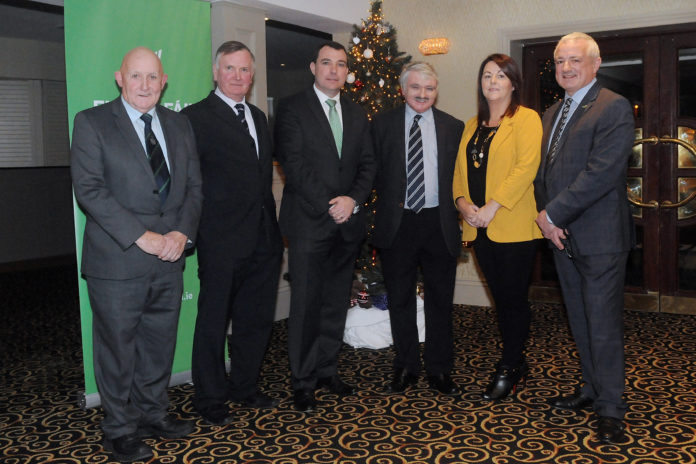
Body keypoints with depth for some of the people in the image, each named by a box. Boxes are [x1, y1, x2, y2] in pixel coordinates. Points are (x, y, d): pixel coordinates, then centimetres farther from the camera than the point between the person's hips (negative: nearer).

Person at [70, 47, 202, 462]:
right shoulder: (92, 123, -4)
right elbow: (89, 189, -13)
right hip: (117, 259, -4)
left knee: (160, 342, 15)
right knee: (118, 346, 6)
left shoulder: (180, 125, 11)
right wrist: (141, 236, -18)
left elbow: (193, 186, 10)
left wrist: (182, 232, -7)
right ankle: (120, 429, 22)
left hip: (169, 257, 5)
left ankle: (153, 413, 33)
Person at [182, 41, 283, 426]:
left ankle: (244, 387, 33)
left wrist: (272, 225, 14)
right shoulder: (197, 117, -7)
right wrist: (194, 230, -15)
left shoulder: (258, 117, 16)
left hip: (263, 239, 7)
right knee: (213, 322, 5)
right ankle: (210, 399, 20)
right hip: (222, 241, -7)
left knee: (255, 319, 16)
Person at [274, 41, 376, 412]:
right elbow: (293, 164, -10)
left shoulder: (356, 114, 16)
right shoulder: (292, 109, -1)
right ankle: (303, 381, 10)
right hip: (309, 222, -5)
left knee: (337, 303, 11)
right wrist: (329, 205, -14)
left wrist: (353, 199, -8)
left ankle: (327, 370, 23)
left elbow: (368, 164, 10)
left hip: (348, 223, 5)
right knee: (306, 305, -1)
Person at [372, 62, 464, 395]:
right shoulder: (382, 124, 4)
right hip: (397, 223, 0)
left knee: (440, 299, 8)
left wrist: (458, 210, -2)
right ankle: (406, 367, 23)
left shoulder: (453, 127, 6)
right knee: (400, 299, 8)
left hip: (439, 223, 1)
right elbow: (375, 171, 7)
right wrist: (389, 202, -1)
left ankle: (439, 368, 21)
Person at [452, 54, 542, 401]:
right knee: (500, 297, 11)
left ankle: (508, 369, 12)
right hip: (480, 228, 6)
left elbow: (526, 167, -14)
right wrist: (463, 201, -3)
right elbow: (460, 168, 16)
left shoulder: (526, 119, -3)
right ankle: (517, 362, 24)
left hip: (514, 226, -6)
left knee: (514, 298, 0)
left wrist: (491, 208, -19)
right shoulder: (472, 125, 18)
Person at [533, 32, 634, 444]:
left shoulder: (614, 108, -10)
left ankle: (610, 409, 11)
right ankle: (593, 388, 31)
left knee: (604, 326, -1)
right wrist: (546, 217, -1)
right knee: (580, 322, 16)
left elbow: (601, 172, -20)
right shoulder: (552, 114, 16)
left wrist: (554, 214, -17)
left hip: (600, 237, -7)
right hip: (563, 237, 8)